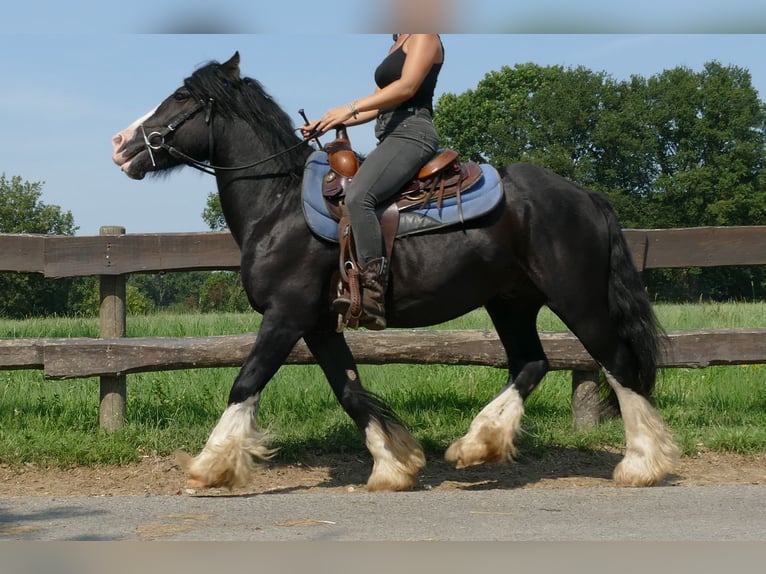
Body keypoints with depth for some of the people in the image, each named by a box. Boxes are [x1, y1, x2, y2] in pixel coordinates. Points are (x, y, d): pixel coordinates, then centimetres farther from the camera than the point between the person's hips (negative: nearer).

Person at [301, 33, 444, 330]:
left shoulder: (425, 38, -2)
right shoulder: (396, 47, 26)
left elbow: (407, 86, -16)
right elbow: (376, 106, 25)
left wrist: (351, 108, -22)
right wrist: (327, 123, 15)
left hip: (411, 133, -11)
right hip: (389, 138, 11)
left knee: (358, 196, -32)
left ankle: (373, 299, -37)